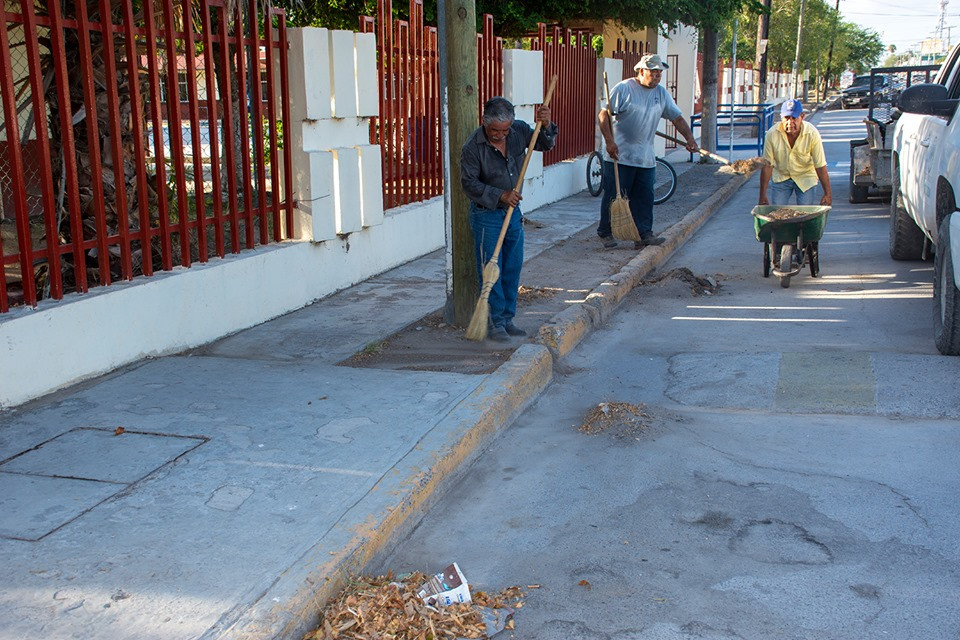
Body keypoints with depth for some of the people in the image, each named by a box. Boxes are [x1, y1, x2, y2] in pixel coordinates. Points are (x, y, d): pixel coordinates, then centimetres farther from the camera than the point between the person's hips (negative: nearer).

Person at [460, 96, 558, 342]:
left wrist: (546, 126, -12)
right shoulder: (473, 147, -17)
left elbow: (545, 145, 9)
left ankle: (507, 319, 21)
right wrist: (500, 195, -21)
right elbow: (469, 183, -15)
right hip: (486, 215, -5)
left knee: (513, 269, 10)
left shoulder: (519, 131, -3)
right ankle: (495, 322, 7)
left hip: (513, 211, 5)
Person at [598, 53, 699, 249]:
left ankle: (644, 234, 10)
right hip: (620, 157, -5)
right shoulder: (624, 89, -7)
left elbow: (677, 118, 10)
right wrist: (609, 141, -19)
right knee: (614, 196, 1)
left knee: (645, 198, 4)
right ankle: (605, 232, 14)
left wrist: (689, 138, -5)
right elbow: (604, 115, -9)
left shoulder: (661, 93, 10)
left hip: (646, 158, 5)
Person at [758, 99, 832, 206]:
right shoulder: (772, 134, -20)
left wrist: (827, 194, -13)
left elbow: (820, 166, -16)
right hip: (780, 177, 1)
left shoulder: (812, 134, -22)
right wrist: (762, 195, -12)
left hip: (806, 178, -1)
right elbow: (767, 165, -13)